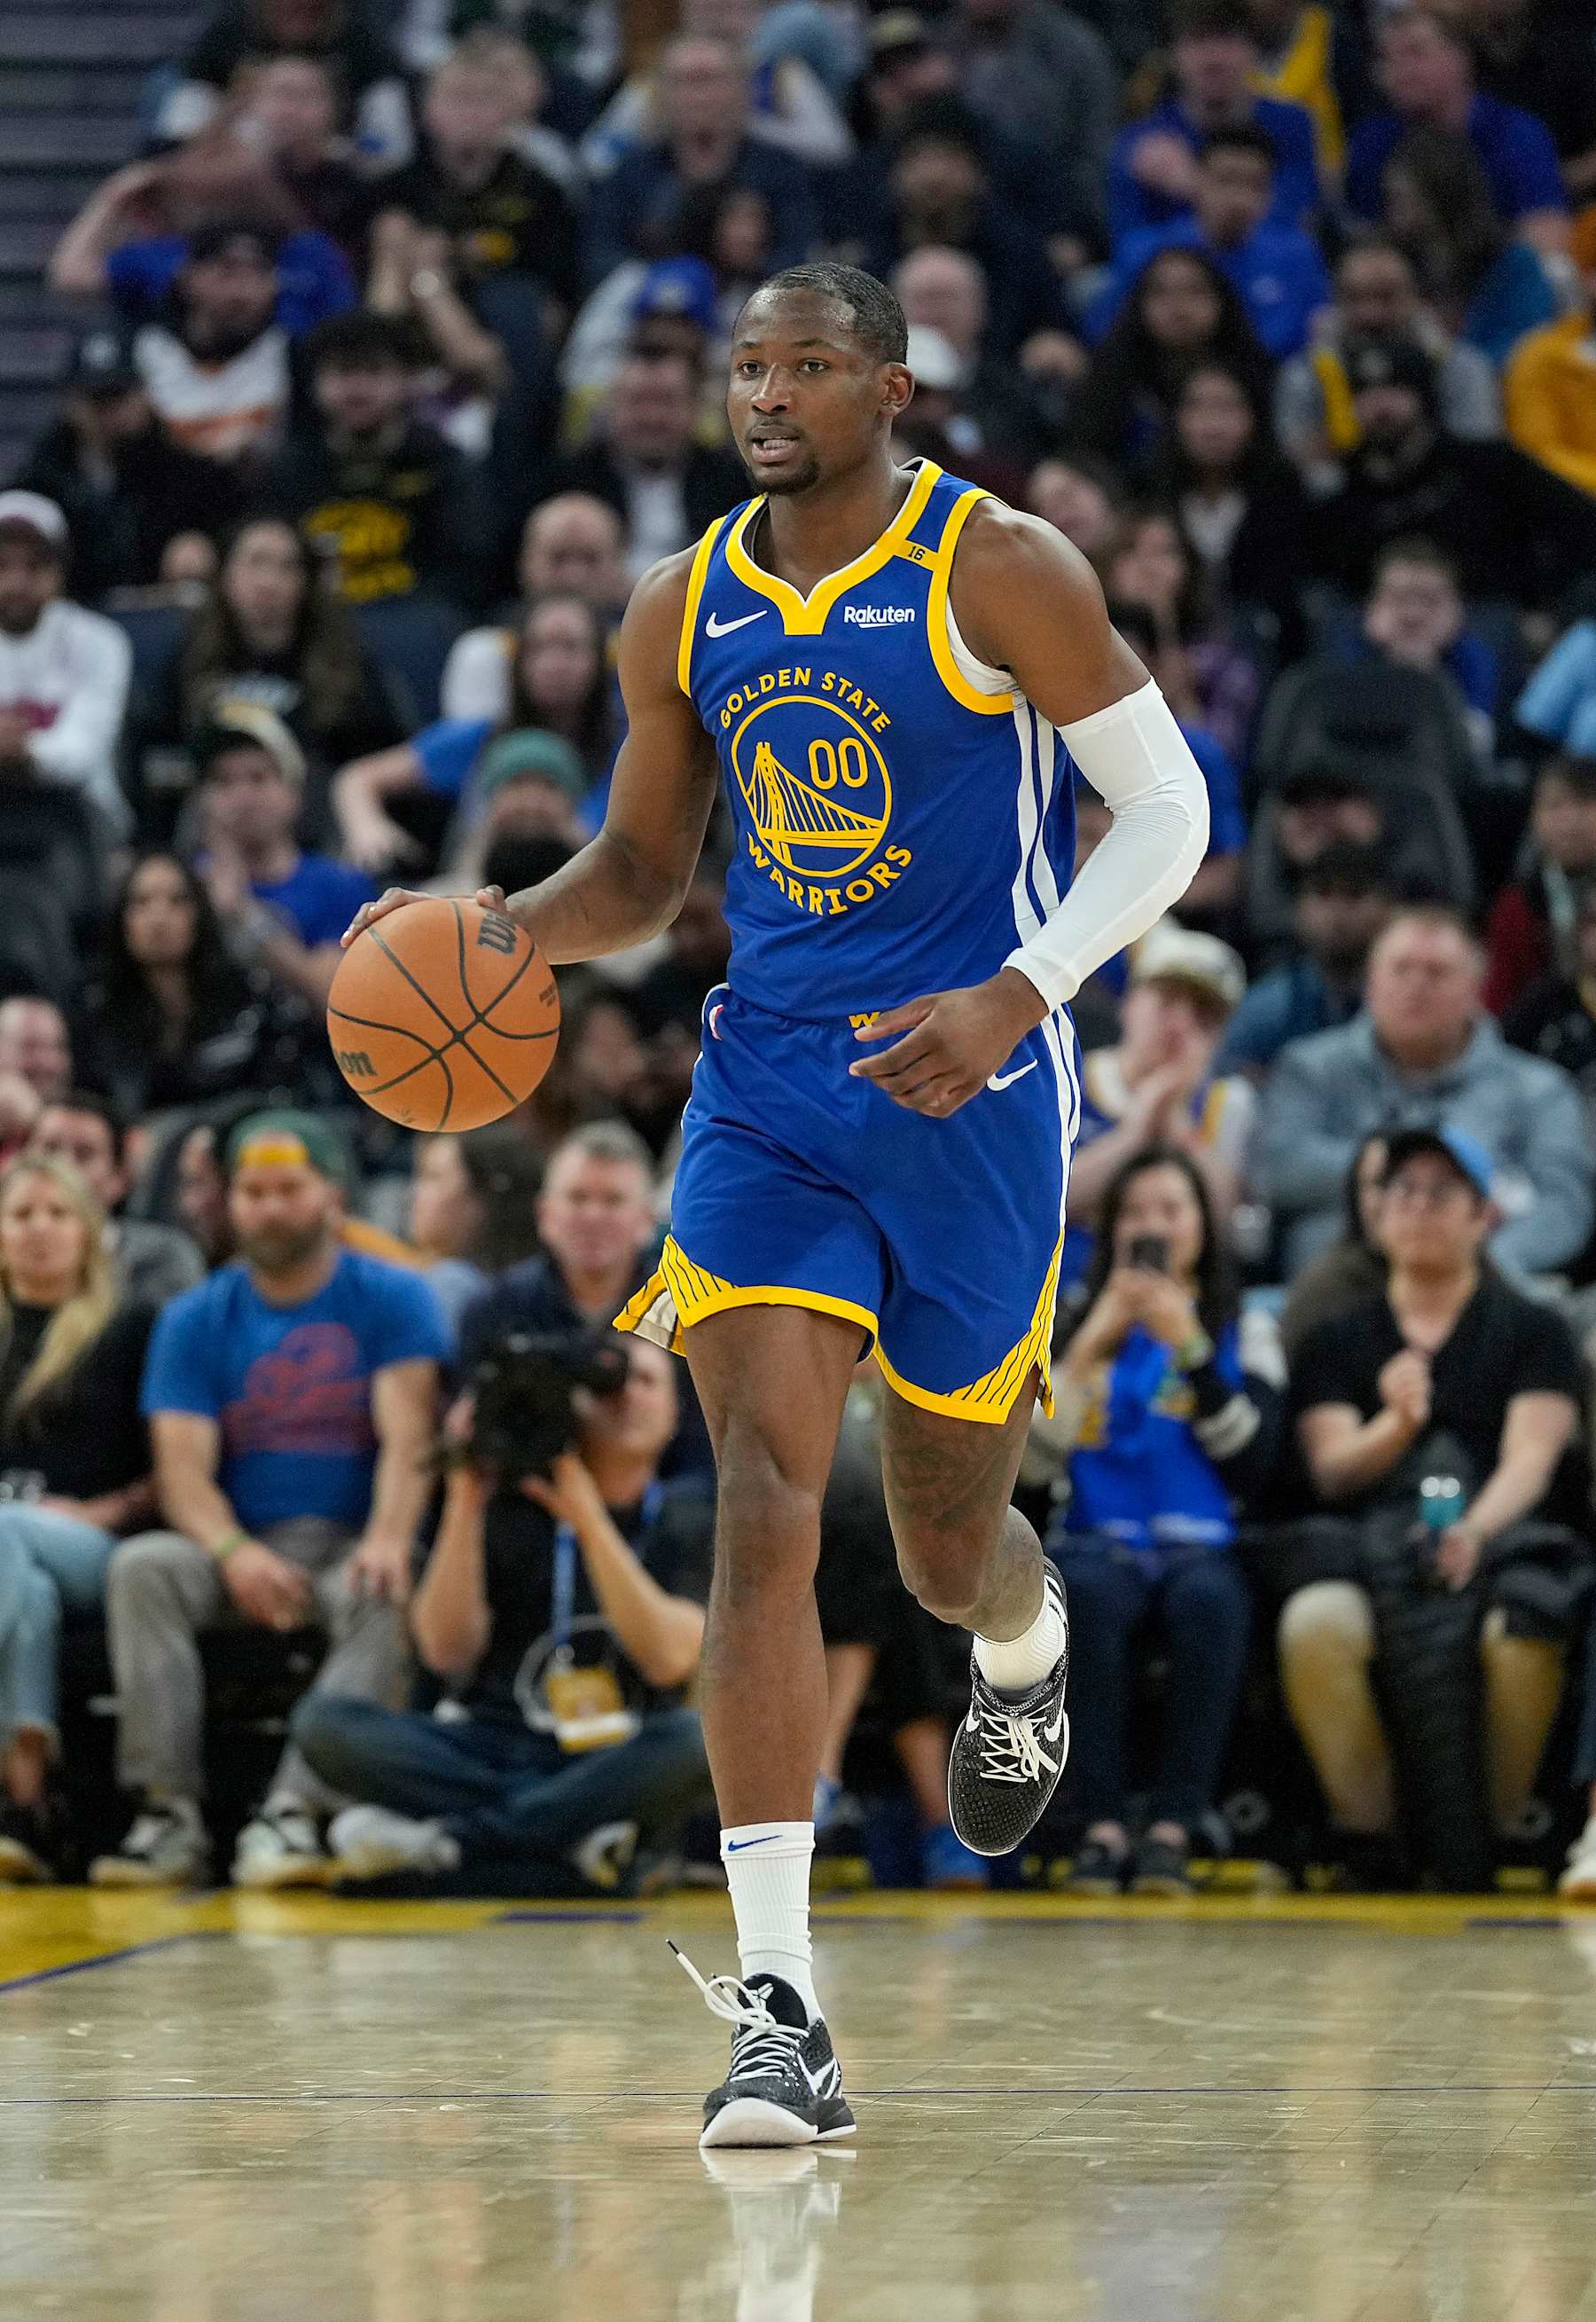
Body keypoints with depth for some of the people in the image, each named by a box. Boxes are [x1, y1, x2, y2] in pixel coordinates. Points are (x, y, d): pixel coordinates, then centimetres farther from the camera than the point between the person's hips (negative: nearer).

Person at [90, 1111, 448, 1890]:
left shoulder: (391, 1299, 2)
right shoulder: (194, 1320, 8)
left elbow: (407, 1436, -11)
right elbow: (183, 1468, -3)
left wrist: (388, 1540, -31)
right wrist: (234, 1550, -25)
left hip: (352, 1543, -2)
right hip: (239, 1543, 2)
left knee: (387, 1596, -36)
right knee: (139, 1568, -28)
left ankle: (290, 1811, -43)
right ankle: (168, 1813, -32)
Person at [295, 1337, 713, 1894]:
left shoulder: (688, 1520, 8)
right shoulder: (508, 1507, 10)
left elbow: (669, 1659, -10)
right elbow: (447, 1649, -4)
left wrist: (588, 1518, -17)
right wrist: (466, 1499, -12)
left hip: (613, 1770, -1)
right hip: (490, 1754, 1)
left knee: (695, 1738, -35)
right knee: (323, 1719, -23)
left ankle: (441, 1841, -31)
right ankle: (580, 1840, -31)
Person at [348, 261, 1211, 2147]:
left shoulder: (1001, 574, -8)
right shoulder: (683, 613, 5)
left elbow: (1167, 807, -6)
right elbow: (640, 872, 17)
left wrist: (1017, 995, -20)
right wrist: (488, 929, -5)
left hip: (971, 1090, -2)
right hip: (768, 1090, 3)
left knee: (944, 1542, 12)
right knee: (764, 1511, -15)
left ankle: (1025, 1646, 54)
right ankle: (777, 2010, -20)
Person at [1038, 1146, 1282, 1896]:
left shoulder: (1244, 1331, 15)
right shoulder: (1074, 1322, 18)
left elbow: (1254, 1465, -1)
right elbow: (1038, 1442, 1)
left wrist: (1190, 1348, -8)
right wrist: (1094, 1342, -8)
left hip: (1200, 1544, 0)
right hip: (1094, 1542, 0)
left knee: (1210, 1600, -38)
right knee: (1089, 1593, -38)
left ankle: (1171, 1831, -39)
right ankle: (1101, 1827, -40)